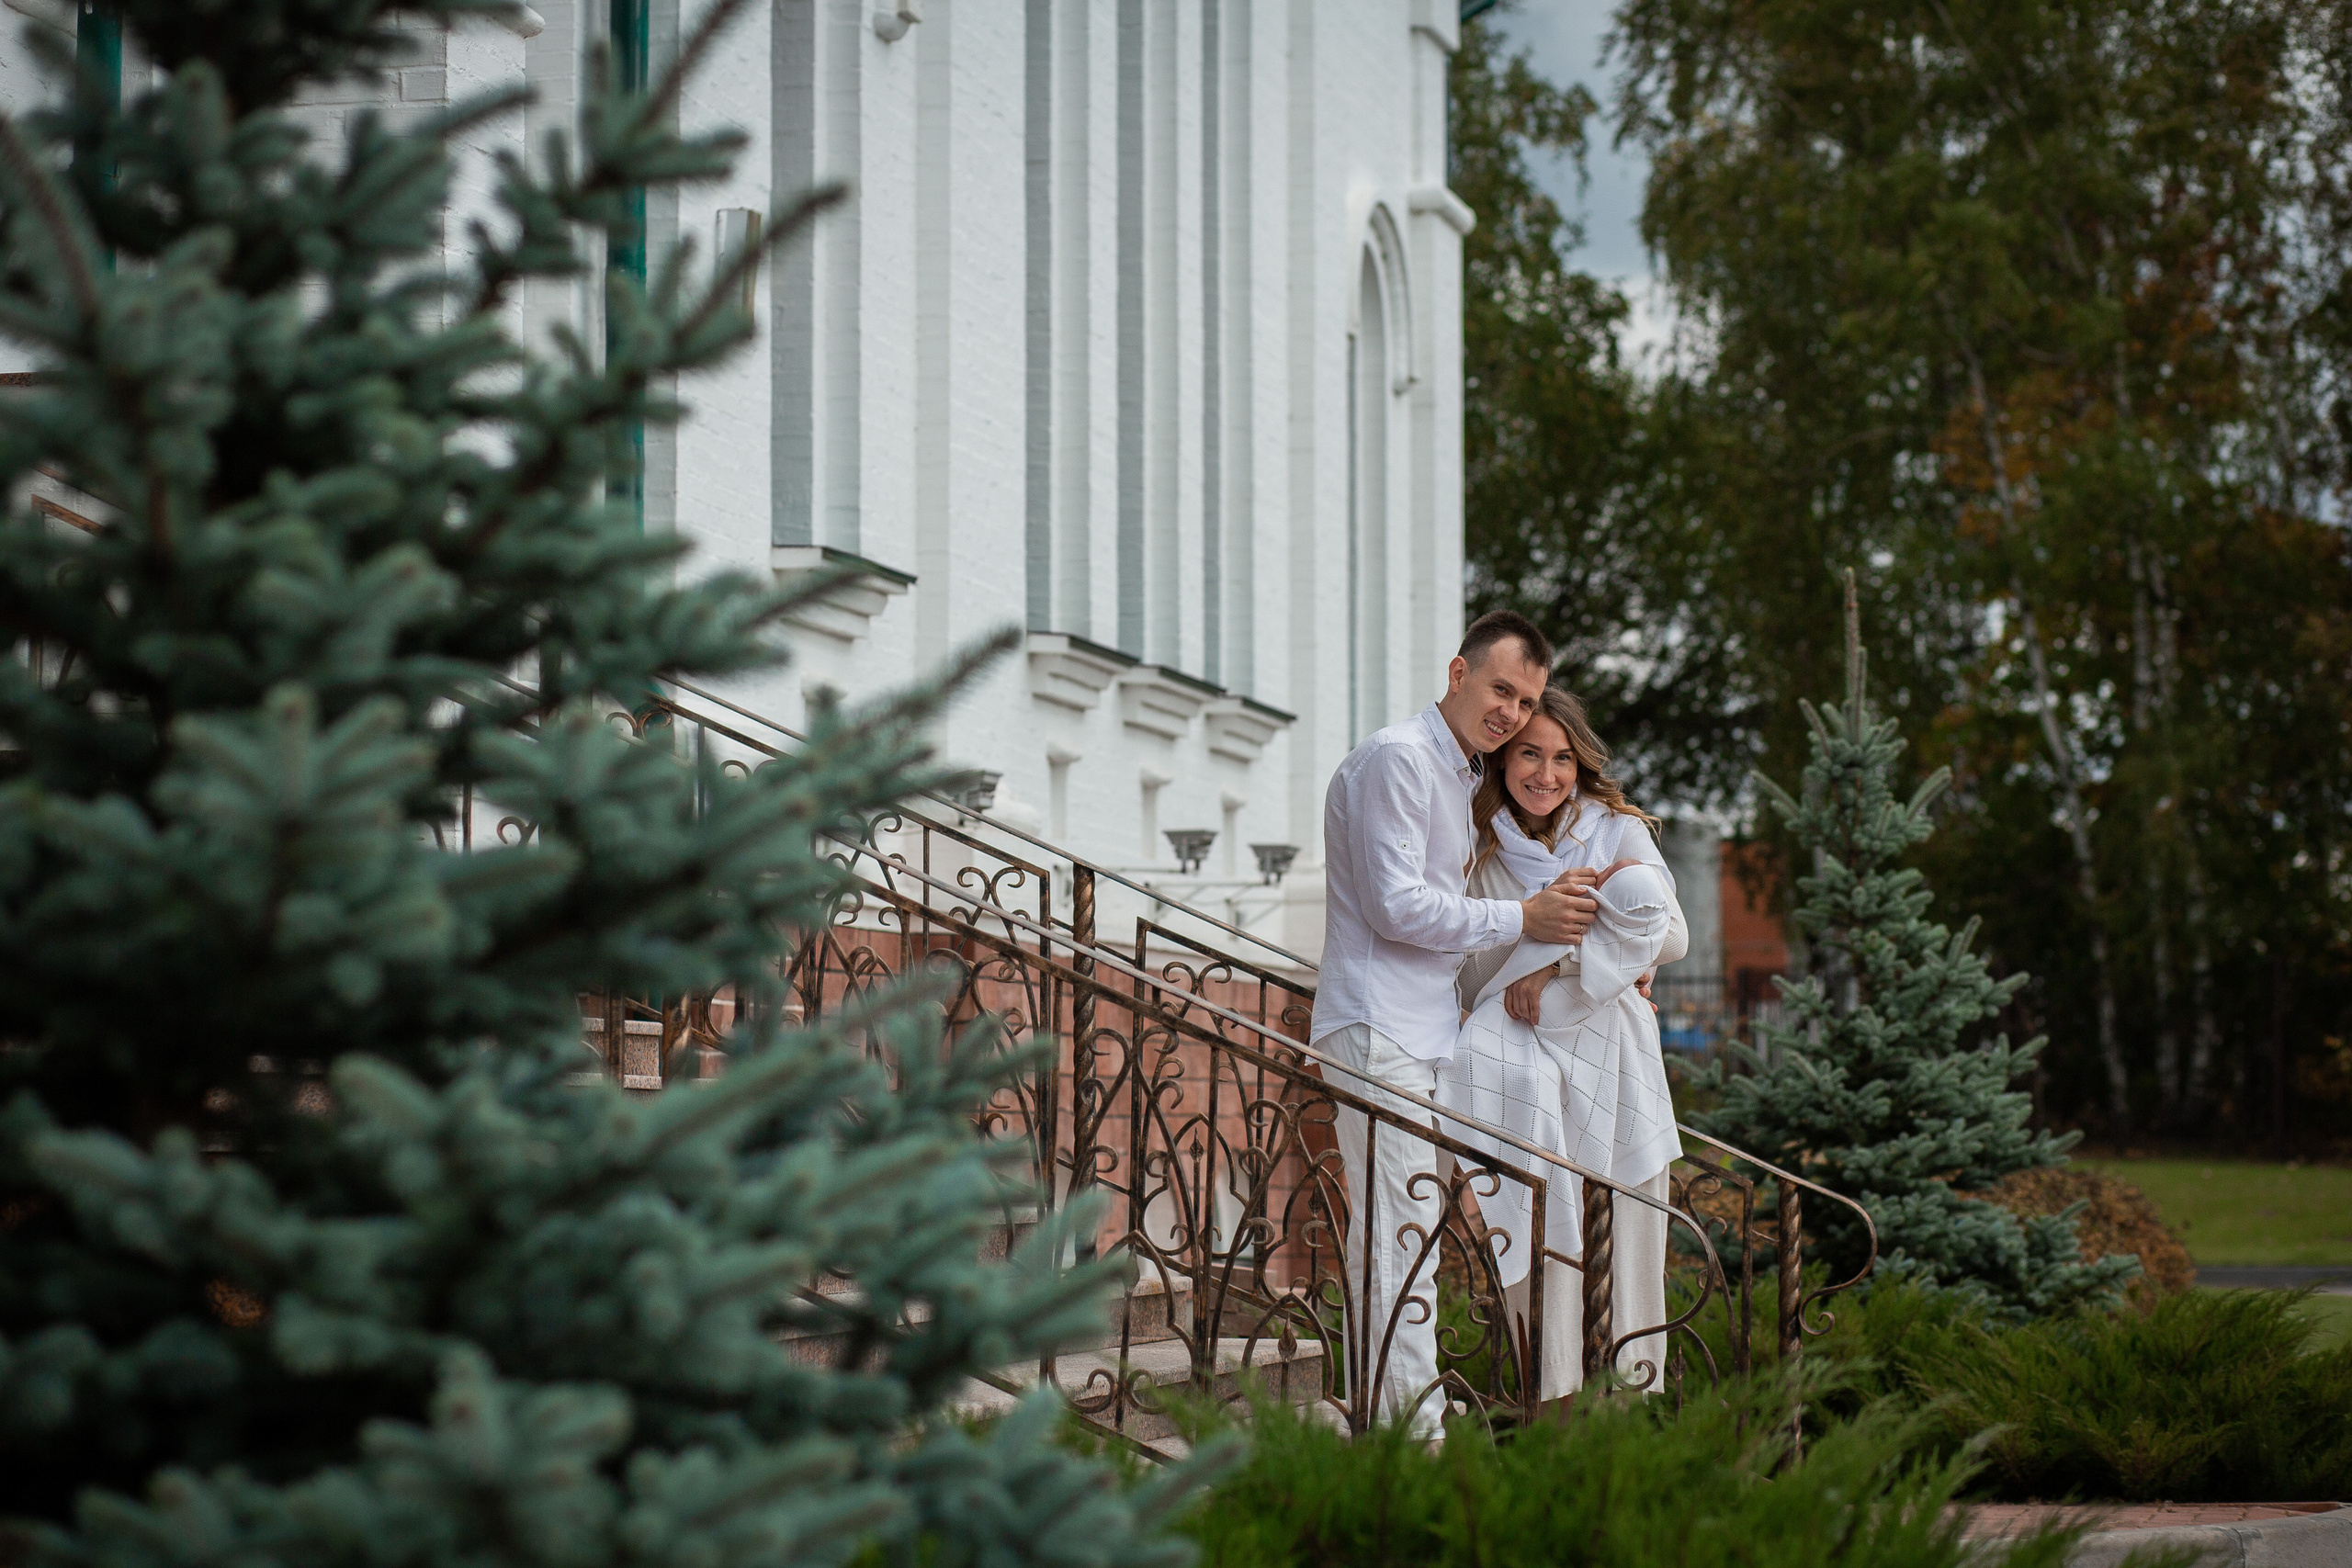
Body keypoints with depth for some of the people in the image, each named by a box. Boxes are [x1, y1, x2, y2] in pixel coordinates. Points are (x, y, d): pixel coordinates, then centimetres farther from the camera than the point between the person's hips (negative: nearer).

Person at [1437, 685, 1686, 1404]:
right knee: (1543, 1249, -11)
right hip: (1529, 1065, 1)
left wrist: (1557, 969, -10)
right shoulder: (1489, 860, 13)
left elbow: (1668, 934, -5)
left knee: (1624, 1250, -4)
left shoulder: (1618, 830, 8)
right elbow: (1473, 979, 7)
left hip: (1610, 1060, -1)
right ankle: (1552, 1404, -11)